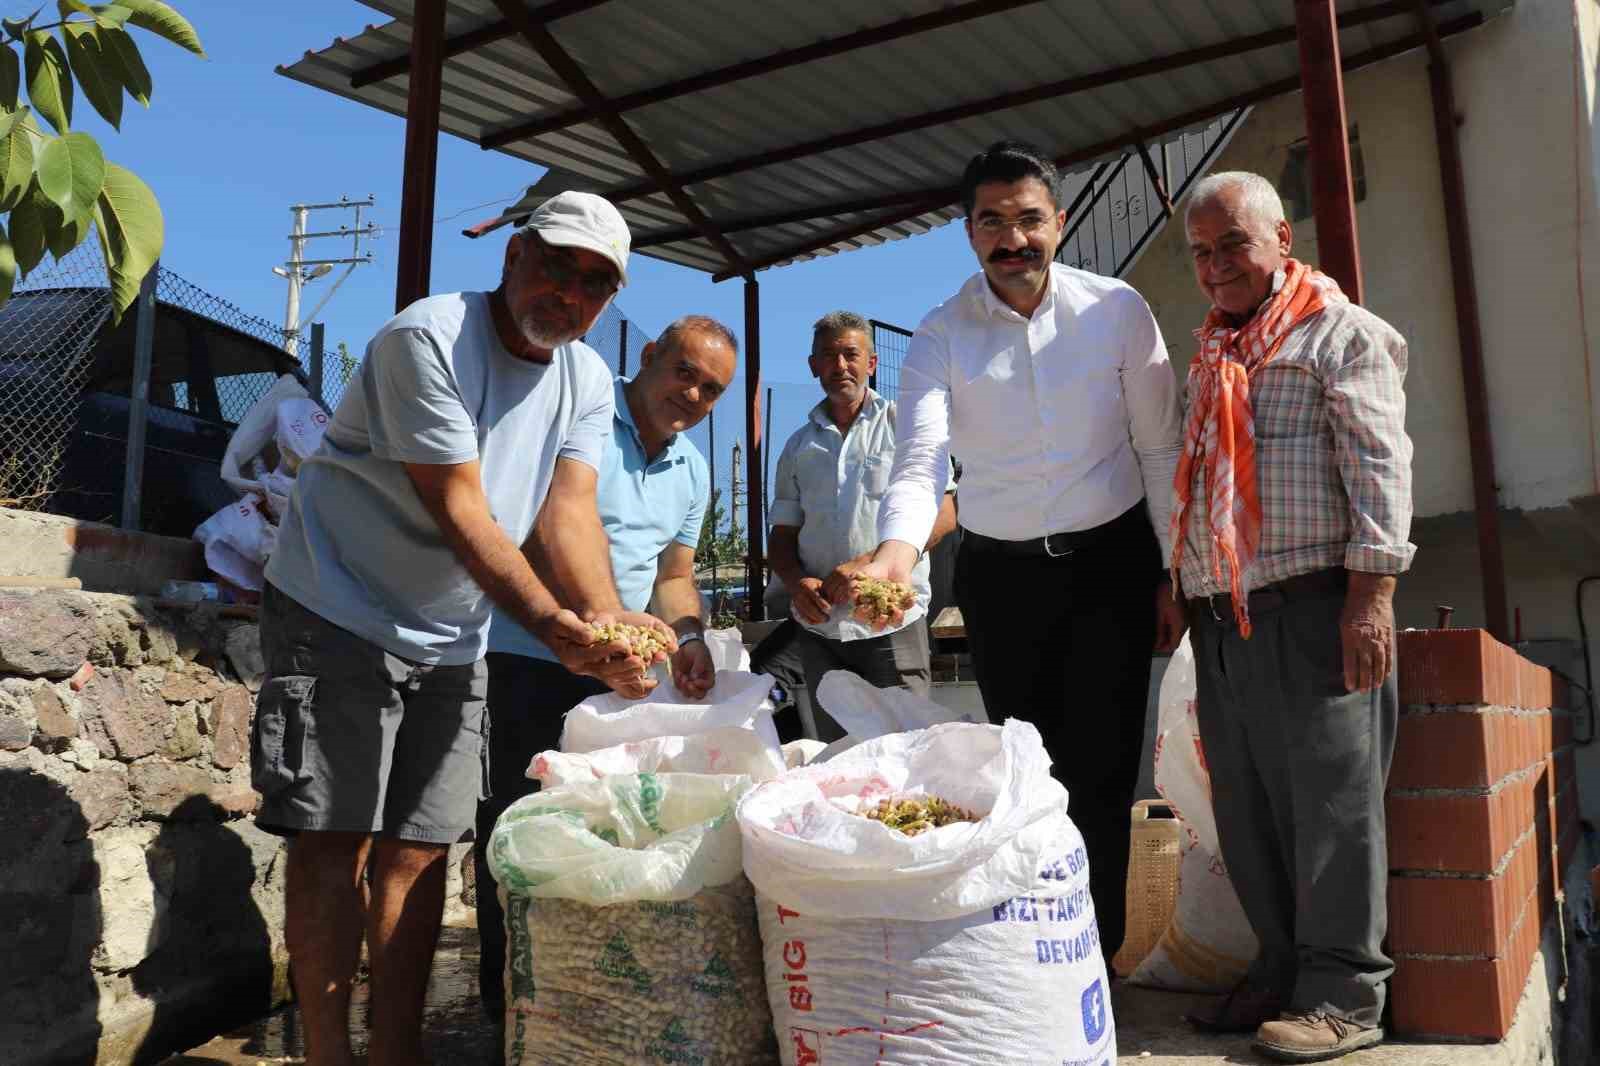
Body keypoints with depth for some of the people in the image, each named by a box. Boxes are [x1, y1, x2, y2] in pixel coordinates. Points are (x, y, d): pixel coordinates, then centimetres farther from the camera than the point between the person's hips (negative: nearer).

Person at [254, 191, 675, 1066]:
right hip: (339, 615, -5)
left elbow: (572, 508, -10)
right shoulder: (426, 338, -18)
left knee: (421, 847, 6)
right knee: (336, 838, -5)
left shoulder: (587, 381, 2)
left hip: (450, 640, 6)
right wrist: (555, 625, -32)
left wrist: (610, 618, -28)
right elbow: (461, 513, -24)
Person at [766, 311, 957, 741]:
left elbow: (943, 513, -5)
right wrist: (796, 583, -6)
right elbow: (781, 535, 16)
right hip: (818, 629, 4)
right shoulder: (799, 447, 15)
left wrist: (871, 563, -17)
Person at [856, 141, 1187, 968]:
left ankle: (1096, 952, 10)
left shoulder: (1117, 311, -4)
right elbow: (919, 460, -17)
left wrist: (1173, 576, 0)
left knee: (1100, 772, -4)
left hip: (1111, 560, 0)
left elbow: (1161, 450, 1)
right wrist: (896, 550, -38)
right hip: (998, 573, 1)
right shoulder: (941, 336, -5)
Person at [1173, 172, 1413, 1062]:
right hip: (1222, 619, 7)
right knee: (1247, 806, 9)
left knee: (1330, 796, -2)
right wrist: (1184, 589, 17)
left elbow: (1380, 466, -9)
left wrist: (1371, 594, -17)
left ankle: (1345, 993, 9)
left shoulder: (1341, 333, 1)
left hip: (1313, 609, -7)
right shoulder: (1212, 357, 22)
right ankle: (1284, 968, 21)